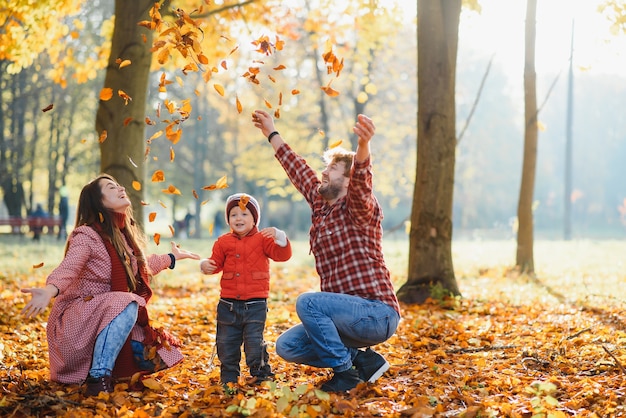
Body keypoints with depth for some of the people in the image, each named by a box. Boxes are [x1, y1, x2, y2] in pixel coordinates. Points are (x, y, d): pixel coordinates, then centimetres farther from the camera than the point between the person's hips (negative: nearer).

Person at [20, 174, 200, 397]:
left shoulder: (124, 236, 8)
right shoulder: (86, 235, -16)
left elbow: (141, 267, 28)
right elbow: (67, 268, -36)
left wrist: (173, 257, 38)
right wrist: (49, 291, -57)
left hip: (110, 319, 8)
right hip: (76, 318, -8)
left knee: (153, 356, -5)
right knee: (125, 305, -35)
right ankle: (98, 377, -30)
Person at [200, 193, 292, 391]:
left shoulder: (262, 239, -1)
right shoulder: (223, 242, 8)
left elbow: (283, 255, -11)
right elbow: (216, 262, 11)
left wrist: (279, 237, -28)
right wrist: (206, 265, -11)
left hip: (255, 303, -3)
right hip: (228, 304, 3)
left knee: (254, 341, -5)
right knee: (226, 343, 9)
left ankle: (260, 375, 11)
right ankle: (229, 378, 22)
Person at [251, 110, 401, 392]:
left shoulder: (359, 210, -10)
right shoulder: (320, 205, 13)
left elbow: (360, 181, -33)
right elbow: (299, 170, 26)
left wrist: (363, 145, -54)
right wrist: (271, 134, 34)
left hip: (378, 315, -9)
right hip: (352, 315, 9)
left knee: (307, 303, -27)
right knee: (286, 346, 3)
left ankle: (345, 371, -11)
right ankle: (361, 359, 7)